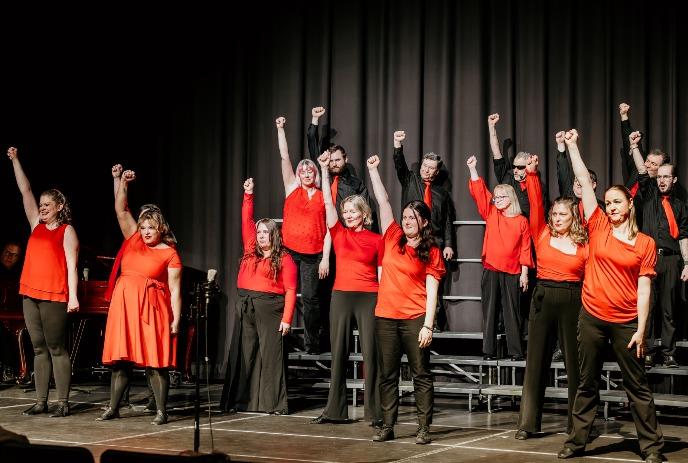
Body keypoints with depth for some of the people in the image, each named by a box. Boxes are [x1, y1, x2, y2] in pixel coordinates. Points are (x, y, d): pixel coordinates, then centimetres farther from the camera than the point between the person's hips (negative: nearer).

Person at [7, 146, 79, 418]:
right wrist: (14, 161, 16)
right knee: (39, 348, 7)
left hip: (54, 296, -6)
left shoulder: (67, 231, 0)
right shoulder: (37, 225, 15)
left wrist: (73, 296, -15)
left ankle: (63, 403, -2)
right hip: (31, 294, 6)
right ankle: (41, 402, 10)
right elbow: (25, 191, 16)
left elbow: (72, 266, -7)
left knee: (57, 348, -5)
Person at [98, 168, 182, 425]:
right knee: (120, 358, 7)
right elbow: (121, 210, 11)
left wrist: (176, 320, -11)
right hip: (124, 307, 5)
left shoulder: (170, 254, -1)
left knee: (155, 361, -5)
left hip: (152, 309, -5)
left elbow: (175, 291, -5)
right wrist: (122, 182, 3)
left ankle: (161, 411, 0)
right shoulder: (133, 240, 13)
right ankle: (113, 408, 14)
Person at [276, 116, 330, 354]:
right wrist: (280, 128, 2)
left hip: (313, 255, -1)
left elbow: (328, 230, 4)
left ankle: (312, 343, 7)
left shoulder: (324, 197, 7)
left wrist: (325, 258, -3)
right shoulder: (292, 189, 10)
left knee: (310, 297, -2)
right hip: (289, 252, 1)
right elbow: (284, 156, 6)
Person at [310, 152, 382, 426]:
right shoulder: (339, 234, 8)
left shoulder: (376, 240, 3)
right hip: (341, 295, 3)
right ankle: (335, 410, 11)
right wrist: (324, 169, -5)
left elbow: (381, 273, 4)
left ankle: (375, 412, 3)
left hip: (369, 297, -3)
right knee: (339, 353, 5)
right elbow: (328, 202, 1)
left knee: (370, 354, -2)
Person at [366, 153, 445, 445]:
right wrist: (373, 169, 7)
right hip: (386, 316, 4)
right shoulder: (393, 239, 9)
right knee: (387, 374, 7)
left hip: (415, 319, -4)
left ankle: (423, 428, 3)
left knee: (421, 374, 0)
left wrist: (428, 326, -13)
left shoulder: (431, 252, 0)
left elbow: (432, 291, -5)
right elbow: (383, 201, 8)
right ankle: (387, 426, 12)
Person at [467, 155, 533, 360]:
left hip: (512, 272, -2)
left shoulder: (521, 221, 2)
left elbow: (525, 249, 2)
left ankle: (516, 351, 6)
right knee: (489, 310, 3)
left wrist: (524, 272, -2)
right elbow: (479, 192, 0)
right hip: (490, 269, 2)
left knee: (512, 311, 2)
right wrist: (472, 168, -7)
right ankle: (489, 350, 6)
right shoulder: (491, 215, 7)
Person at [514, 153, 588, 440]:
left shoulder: (584, 245, 1)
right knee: (536, 362, 2)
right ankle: (528, 423, 6)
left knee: (574, 362, 5)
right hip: (543, 299, 1)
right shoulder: (542, 235, 5)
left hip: (572, 301, -1)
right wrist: (532, 174, -14)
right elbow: (536, 204, -5)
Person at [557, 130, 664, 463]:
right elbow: (584, 181, 2)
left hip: (626, 322, -2)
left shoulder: (645, 243, -1)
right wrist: (572, 146, 3)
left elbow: (643, 288, -2)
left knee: (637, 385, 5)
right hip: (592, 317, 2)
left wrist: (641, 329, -6)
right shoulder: (599, 228, 2)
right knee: (587, 383, 10)